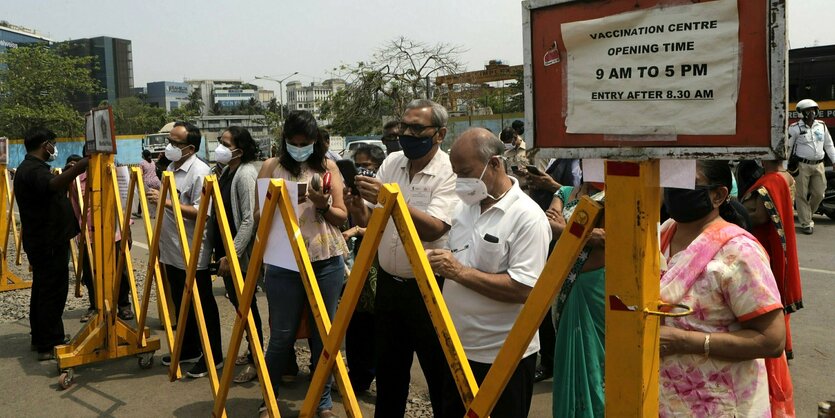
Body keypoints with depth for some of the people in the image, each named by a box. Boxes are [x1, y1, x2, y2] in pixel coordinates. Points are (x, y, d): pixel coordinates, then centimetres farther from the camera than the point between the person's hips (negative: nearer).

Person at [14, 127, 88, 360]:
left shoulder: (29, 168, 15)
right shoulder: (34, 170, -19)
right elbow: (51, 186, -42)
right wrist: (77, 169, -56)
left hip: (40, 242, 11)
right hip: (49, 243, -11)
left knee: (42, 289, 18)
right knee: (54, 291, -6)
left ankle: (41, 338, 29)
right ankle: (49, 346, -2)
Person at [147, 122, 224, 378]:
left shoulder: (200, 172, -17)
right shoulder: (171, 167, 11)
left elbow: (200, 213, -25)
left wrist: (166, 202, -28)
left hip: (193, 254, -9)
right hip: (172, 251, 9)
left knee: (203, 305, 2)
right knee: (181, 304, 18)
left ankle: (213, 356, 13)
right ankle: (188, 349, 32)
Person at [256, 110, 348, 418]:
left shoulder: (328, 166, 6)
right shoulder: (271, 167, 3)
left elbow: (342, 217, 4)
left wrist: (323, 206, -16)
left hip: (327, 262, 1)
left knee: (324, 334, 7)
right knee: (282, 335, 5)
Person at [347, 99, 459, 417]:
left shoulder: (450, 172, -14)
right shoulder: (392, 162, 3)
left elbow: (433, 228, -27)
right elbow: (365, 221, 5)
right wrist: (356, 201, -16)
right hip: (388, 283, 6)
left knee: (440, 374, 9)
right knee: (388, 368, 21)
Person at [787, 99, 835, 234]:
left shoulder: (822, 126, 9)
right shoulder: (795, 128, -5)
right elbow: (787, 146, -5)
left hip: (818, 165, 5)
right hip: (802, 165, -5)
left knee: (818, 194, 6)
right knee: (802, 195, -2)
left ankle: (807, 215, 29)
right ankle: (806, 223, 6)